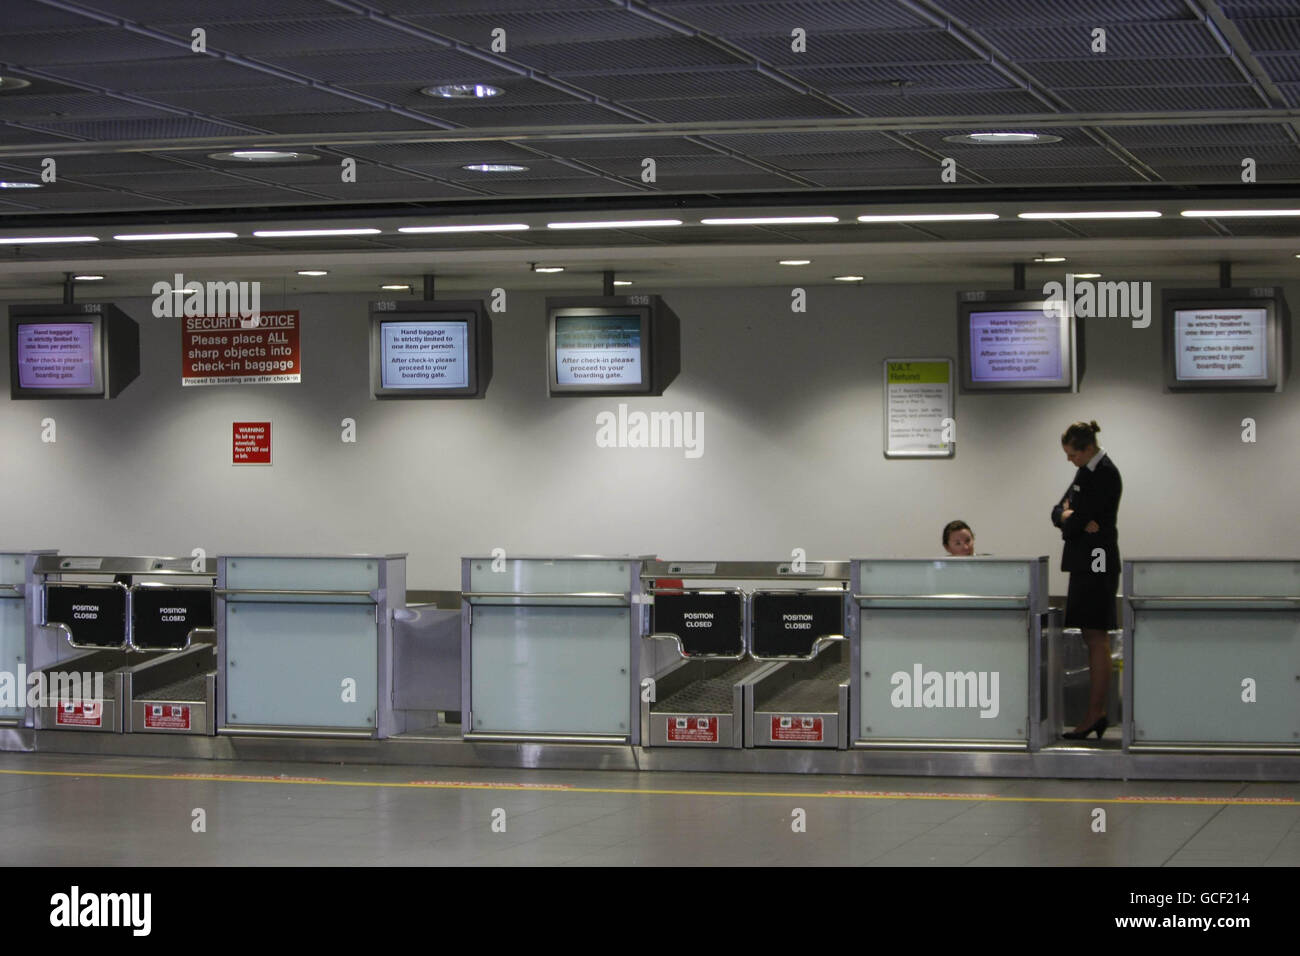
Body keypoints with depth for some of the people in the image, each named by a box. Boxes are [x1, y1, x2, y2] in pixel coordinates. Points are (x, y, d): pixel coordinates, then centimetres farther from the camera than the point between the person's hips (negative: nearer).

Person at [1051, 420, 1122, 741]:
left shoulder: (1105, 474, -15)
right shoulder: (1086, 471, 16)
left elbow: (1075, 521, -18)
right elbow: (1059, 512, 14)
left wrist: (1071, 519, 4)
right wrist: (1076, 519, -7)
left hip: (1097, 562, -10)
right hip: (1084, 563, 10)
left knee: (1097, 641, -8)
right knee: (1093, 640, 10)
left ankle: (1095, 713, -7)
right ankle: (1098, 713, 12)